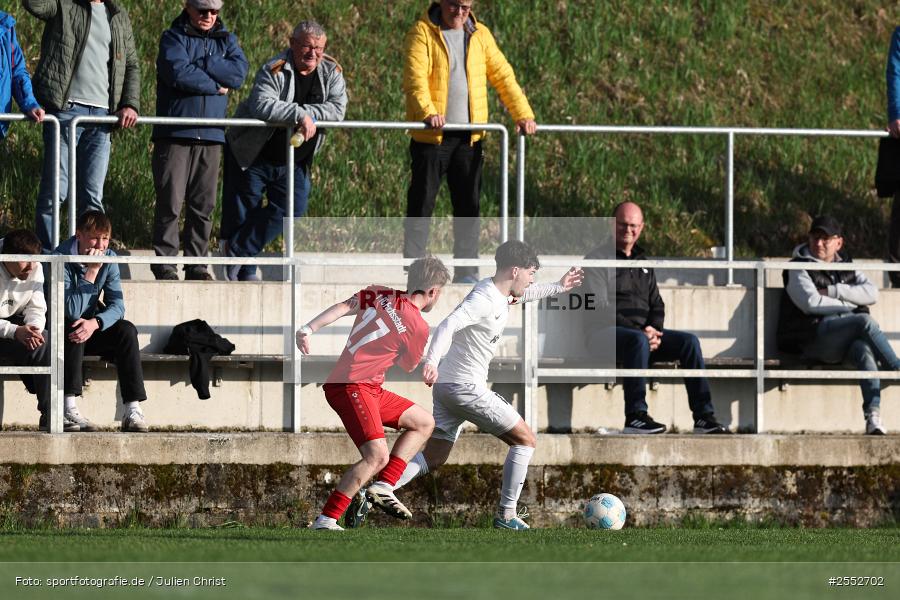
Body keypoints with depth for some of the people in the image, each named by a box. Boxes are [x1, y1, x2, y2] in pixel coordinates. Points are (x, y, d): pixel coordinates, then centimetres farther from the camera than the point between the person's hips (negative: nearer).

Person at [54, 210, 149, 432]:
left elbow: (117, 306, -10)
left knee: (126, 330, -21)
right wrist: (92, 272, -31)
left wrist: (94, 323, -31)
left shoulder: (109, 259, -4)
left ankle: (133, 411, -28)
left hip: (92, 330, 5)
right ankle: (69, 408, -38)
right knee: (74, 329, -36)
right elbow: (72, 310, -27)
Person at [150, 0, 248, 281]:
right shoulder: (173, 38, 3)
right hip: (174, 134, -4)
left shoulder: (226, 40, 16)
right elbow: (179, 74, -15)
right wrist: (216, 86, -4)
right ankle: (165, 264, -1)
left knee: (204, 205, 3)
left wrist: (197, 65, -9)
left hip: (211, 137, 4)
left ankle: (196, 264, 9)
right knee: (170, 203, -7)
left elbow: (239, 73, -3)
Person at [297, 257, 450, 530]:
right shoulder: (419, 328, -8)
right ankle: (325, 520, -22)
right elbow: (408, 368, 7)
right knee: (377, 456, -20)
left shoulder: (380, 295, 9)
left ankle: (383, 487, 7)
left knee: (424, 423, 15)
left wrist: (308, 329, -9)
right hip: (352, 387, -9)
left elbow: (342, 308, -3)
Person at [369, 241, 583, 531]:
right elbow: (448, 325, -35)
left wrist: (558, 287, 37)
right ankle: (506, 514, 3)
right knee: (525, 440, 2)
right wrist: (432, 361, -49)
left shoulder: (498, 292, 10)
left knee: (433, 458, 9)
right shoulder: (484, 300, -20)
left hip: (447, 387, 10)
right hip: (466, 387, -10)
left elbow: (521, 295, 35)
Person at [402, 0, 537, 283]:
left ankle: (466, 270, 11)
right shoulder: (423, 33, -4)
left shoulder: (480, 35, 11)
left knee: (469, 204, 5)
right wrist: (428, 112, -33)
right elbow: (415, 77, -16)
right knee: (422, 202, -2)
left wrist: (523, 114, -3)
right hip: (431, 135, -4)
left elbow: (502, 76, 9)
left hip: (469, 137, 4)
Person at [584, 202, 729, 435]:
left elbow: (657, 305, 19)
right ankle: (635, 417, -42)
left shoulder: (643, 263, 23)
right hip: (604, 334, -7)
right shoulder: (598, 258, 0)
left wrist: (654, 331, -5)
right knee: (638, 340, -38)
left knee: (688, 341, -13)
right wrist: (638, 331, -19)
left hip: (643, 332, 7)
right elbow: (598, 308, -11)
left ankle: (703, 417, -18)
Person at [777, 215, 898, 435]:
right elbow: (811, 303, -9)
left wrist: (833, 291, -5)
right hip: (816, 336, -4)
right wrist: (850, 304, -2)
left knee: (865, 350, -33)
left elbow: (872, 294, 5)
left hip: (848, 341, 4)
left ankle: (874, 417, -44)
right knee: (866, 321, -30)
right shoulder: (799, 268, 9)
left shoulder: (847, 267, 22)